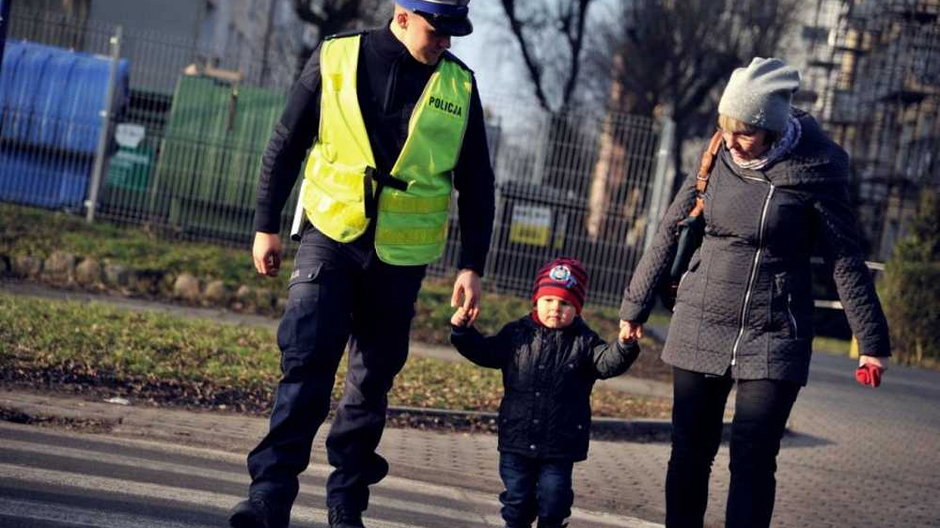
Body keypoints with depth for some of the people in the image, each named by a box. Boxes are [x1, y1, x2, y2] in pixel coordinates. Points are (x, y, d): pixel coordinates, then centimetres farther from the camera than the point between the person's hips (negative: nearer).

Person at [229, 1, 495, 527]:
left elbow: (476, 183, 7)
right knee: (306, 362, -13)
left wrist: (472, 265, 4)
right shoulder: (335, 59, -2)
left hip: (402, 254, 2)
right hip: (330, 234, -2)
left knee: (373, 380, 8)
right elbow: (286, 144, 5)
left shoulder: (459, 85, 2)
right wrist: (267, 226, 4)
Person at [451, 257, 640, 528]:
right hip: (517, 439, 2)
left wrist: (625, 345, -34)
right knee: (517, 496, 12)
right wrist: (463, 332, -3)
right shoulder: (517, 333, 3)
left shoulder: (584, 342, -3)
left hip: (560, 443, -2)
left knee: (553, 498, 4)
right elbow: (485, 352, 11)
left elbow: (608, 362, -15)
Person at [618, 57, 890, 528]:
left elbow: (846, 260, -4)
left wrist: (871, 340, -2)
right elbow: (668, 236, 8)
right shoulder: (716, 159, -1)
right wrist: (634, 307, 13)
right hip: (699, 330, 4)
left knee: (752, 465, -6)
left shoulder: (813, 171, -11)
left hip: (773, 342, -4)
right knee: (689, 456, 9)